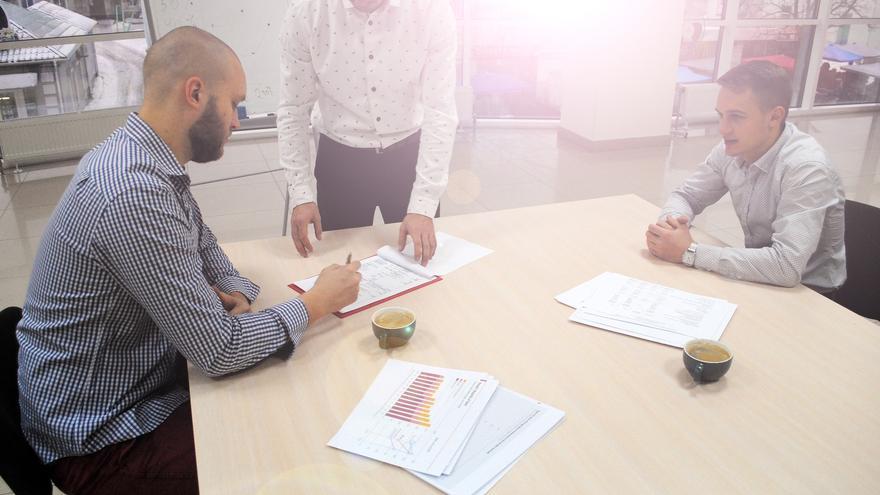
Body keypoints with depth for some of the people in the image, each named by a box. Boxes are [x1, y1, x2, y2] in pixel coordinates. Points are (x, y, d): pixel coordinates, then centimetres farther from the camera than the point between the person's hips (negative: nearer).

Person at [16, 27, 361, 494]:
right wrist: (317, 303, -15)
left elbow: (203, 245, 15)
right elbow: (219, 351, -28)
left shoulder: (140, 157, 0)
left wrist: (235, 292, -6)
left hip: (144, 380, 8)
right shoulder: (134, 193, -31)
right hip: (103, 437, -8)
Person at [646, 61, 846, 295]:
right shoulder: (731, 149, -8)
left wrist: (690, 252, -32)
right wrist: (670, 223, -20)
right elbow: (685, 196, 4)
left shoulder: (806, 168, -27)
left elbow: (787, 266, -35)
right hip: (758, 278, 6)